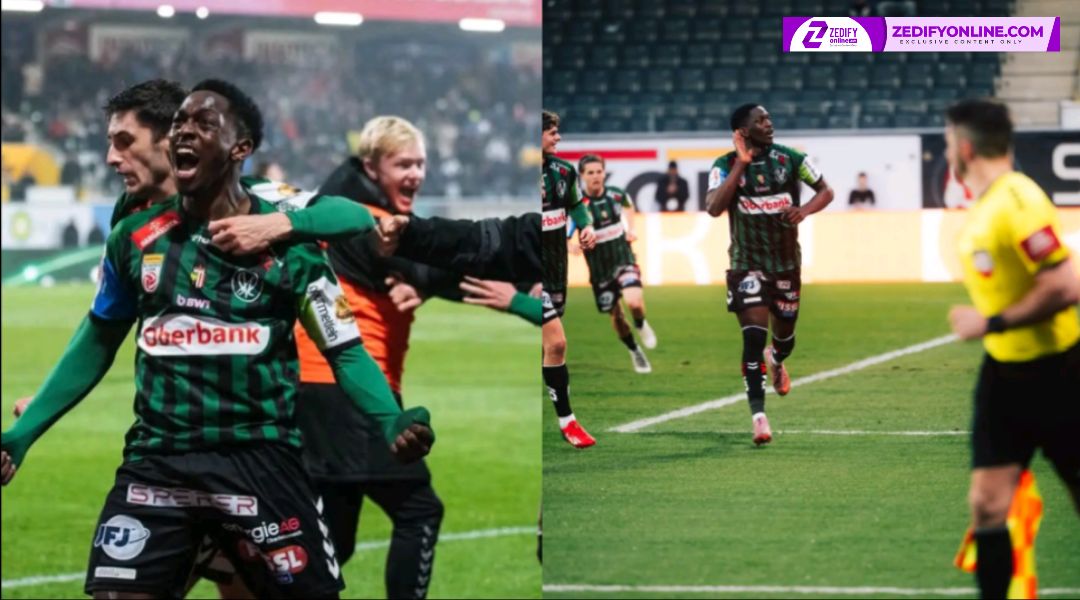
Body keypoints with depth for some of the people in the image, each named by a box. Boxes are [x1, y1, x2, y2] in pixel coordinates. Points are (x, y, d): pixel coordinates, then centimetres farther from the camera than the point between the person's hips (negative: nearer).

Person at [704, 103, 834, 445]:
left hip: (786, 263, 3)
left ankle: (776, 361, 53)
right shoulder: (726, 166, -11)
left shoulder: (790, 159, -7)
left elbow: (826, 191, 2)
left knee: (784, 335, 15)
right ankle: (758, 415, -13)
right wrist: (741, 165, -27)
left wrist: (804, 210, -20)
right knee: (754, 336, -15)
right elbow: (713, 208, -26)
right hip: (747, 264, -3)